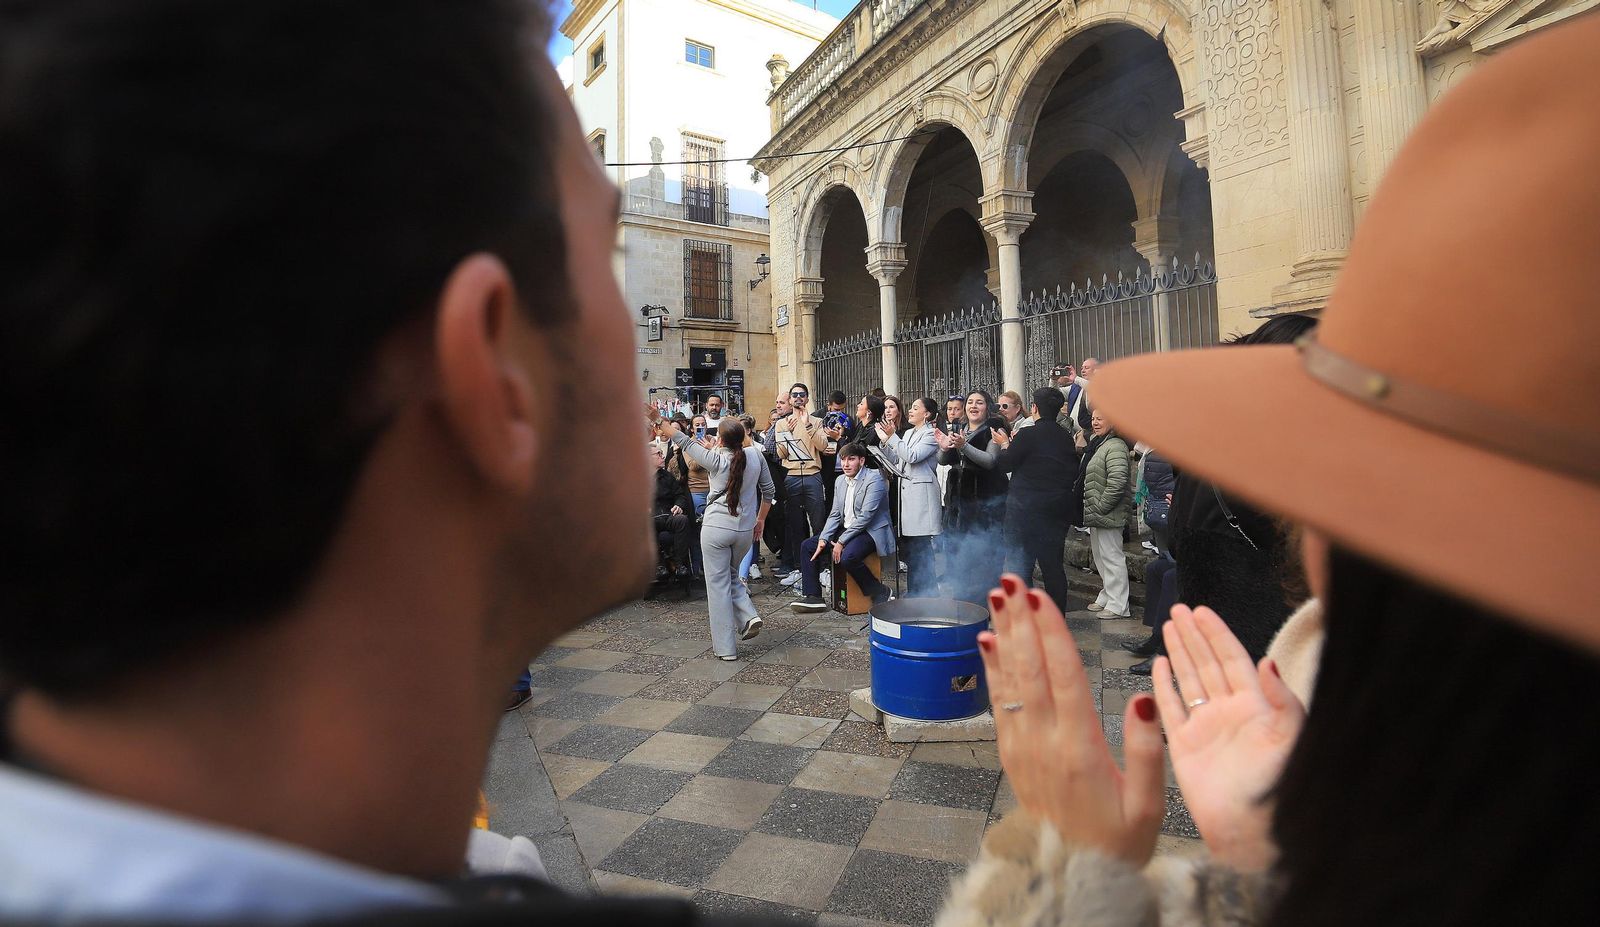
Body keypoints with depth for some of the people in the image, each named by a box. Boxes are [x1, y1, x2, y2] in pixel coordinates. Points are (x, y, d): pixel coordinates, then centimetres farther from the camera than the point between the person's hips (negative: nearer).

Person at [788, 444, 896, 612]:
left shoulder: (874, 479, -14)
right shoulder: (840, 480, 11)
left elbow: (865, 516, -20)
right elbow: (835, 515, 9)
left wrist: (841, 542, -21)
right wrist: (823, 539, -7)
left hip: (871, 531, -8)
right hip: (846, 529, 8)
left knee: (847, 557, -34)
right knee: (807, 546, -1)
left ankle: (880, 593, -11)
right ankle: (812, 596, 2)